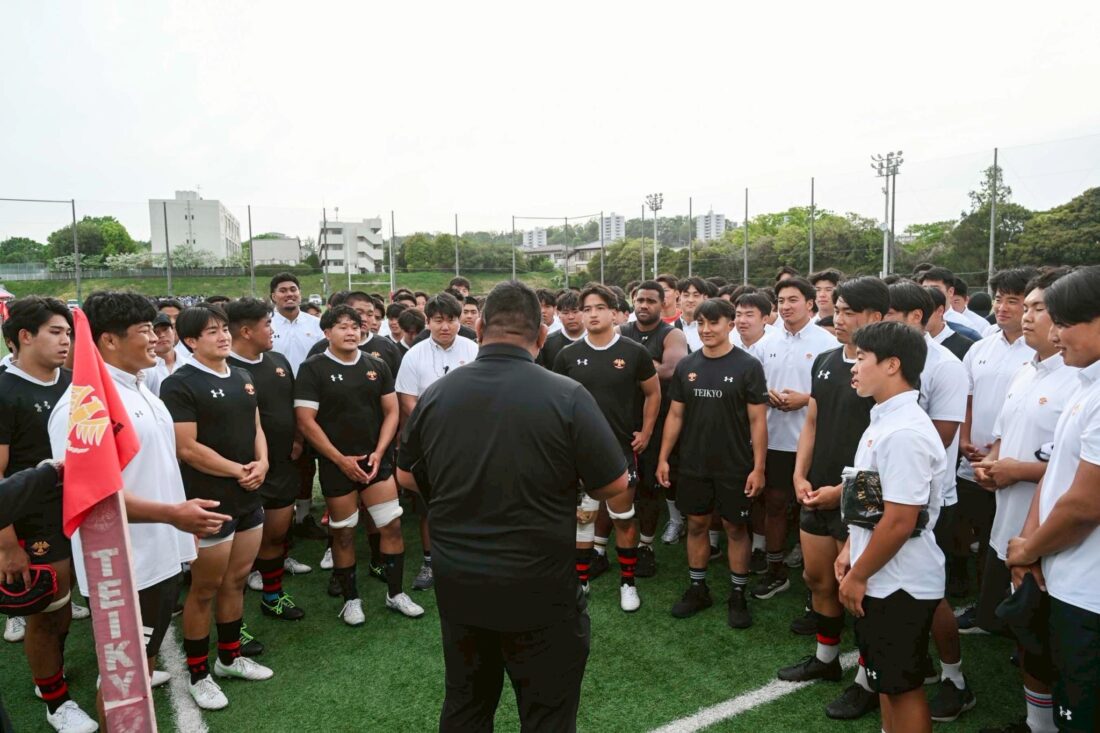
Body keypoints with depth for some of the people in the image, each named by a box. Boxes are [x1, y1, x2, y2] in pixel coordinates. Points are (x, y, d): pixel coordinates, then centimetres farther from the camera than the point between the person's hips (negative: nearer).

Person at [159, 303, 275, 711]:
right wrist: (238, 471, -13)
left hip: (249, 497, 7)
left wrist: (261, 464, -4)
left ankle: (230, 657, 33)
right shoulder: (179, 384, -13)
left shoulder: (242, 378, 10)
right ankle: (198, 674, 22)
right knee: (205, 589, 6)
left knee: (236, 580, 17)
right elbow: (187, 448, -19)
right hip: (208, 502, -7)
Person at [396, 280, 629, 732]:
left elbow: (406, 478, 9)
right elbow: (617, 491, -12)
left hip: (457, 584, 4)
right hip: (539, 589, -4)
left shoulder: (434, 396, -5)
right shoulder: (567, 396, -18)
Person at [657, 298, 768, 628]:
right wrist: (663, 458, 4)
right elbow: (675, 415, 8)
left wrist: (758, 467, -11)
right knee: (696, 524, 13)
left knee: (735, 528, 8)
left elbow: (757, 420, -7)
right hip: (693, 464, 4)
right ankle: (697, 589, 29)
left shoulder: (748, 366, -7)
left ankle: (738, 595, 23)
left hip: (735, 466, -3)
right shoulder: (686, 366, 3)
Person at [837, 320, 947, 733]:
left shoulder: (905, 432, -24)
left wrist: (858, 576, -16)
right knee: (885, 680, 22)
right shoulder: (884, 420, 6)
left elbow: (899, 522, -25)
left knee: (903, 686, 8)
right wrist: (851, 549, 14)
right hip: (879, 579, 9)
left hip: (900, 584, -9)